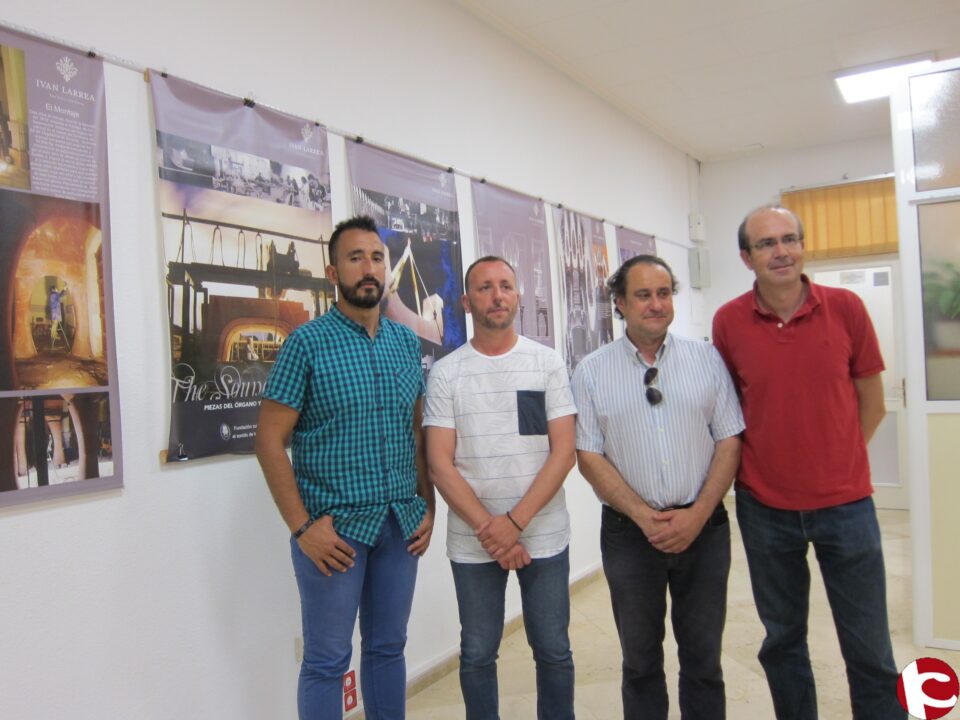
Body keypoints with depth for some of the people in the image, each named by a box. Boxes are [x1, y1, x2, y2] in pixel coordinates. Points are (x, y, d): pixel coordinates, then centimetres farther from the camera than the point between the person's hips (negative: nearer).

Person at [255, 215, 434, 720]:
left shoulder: (407, 342, 7)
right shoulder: (307, 342, -8)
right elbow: (270, 440, -9)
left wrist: (428, 508, 6)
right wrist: (302, 527, -13)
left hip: (402, 525, 4)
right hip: (334, 527, -4)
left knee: (388, 649, 17)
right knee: (327, 660, 9)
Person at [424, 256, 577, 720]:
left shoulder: (548, 362, -1)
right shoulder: (445, 373, -1)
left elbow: (563, 452, -6)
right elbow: (440, 464, -5)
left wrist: (515, 521, -15)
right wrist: (487, 528, -14)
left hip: (544, 536, 0)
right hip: (472, 541, 0)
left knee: (553, 651, 12)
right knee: (477, 655, 13)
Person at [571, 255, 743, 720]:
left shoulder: (706, 359, 2)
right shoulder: (591, 371, -2)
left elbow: (730, 440, 1)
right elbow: (589, 456, -3)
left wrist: (697, 514, -10)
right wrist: (644, 516, -12)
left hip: (703, 526, 1)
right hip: (629, 530, 0)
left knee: (703, 657, 13)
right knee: (640, 660, 14)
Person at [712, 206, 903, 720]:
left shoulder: (845, 308, -5)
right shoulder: (728, 321, -5)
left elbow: (871, 404, 5)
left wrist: (836, 464, 6)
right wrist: (756, 464, 5)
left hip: (845, 504, 0)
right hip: (765, 508, 1)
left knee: (869, 649, 7)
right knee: (782, 639, 15)